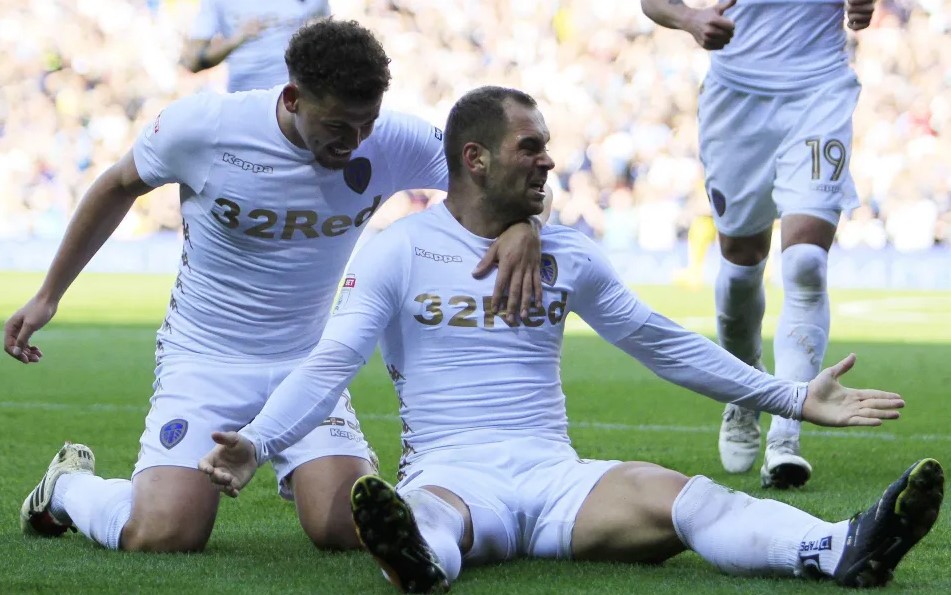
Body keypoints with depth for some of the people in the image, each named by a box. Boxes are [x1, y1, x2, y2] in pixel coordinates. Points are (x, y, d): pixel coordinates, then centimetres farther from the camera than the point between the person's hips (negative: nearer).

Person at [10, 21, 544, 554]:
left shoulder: (391, 144, -14)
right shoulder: (201, 126, -18)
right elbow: (119, 187, 1)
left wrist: (522, 225, -34)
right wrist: (48, 296, 10)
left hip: (309, 359, 3)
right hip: (204, 357, -2)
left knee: (348, 529, -17)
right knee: (165, 534, -21)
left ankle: (306, 472, 22)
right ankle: (69, 484, 15)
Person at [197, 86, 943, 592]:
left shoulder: (570, 256, 15)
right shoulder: (398, 252, 4)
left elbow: (667, 345, 22)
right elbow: (331, 364, -4)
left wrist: (793, 398, 20)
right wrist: (257, 442, -23)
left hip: (555, 476, 3)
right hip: (452, 474, -3)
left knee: (683, 496, -27)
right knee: (429, 512, -41)